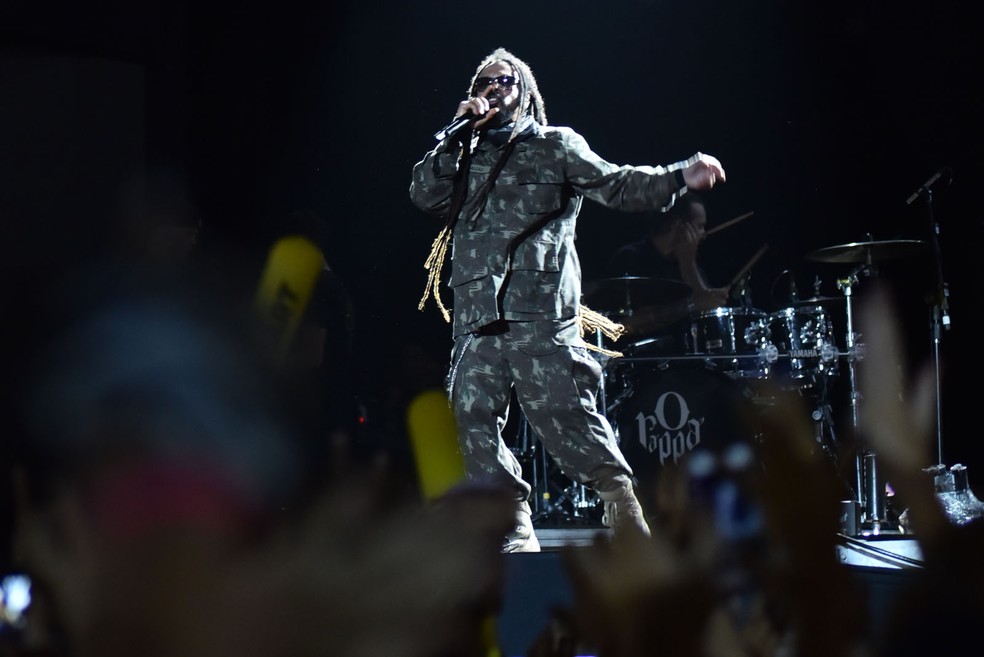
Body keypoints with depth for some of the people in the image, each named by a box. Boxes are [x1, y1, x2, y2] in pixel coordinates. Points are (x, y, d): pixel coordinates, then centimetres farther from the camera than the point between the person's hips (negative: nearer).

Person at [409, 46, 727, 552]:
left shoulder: (554, 146, 14)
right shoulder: (465, 156, 25)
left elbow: (615, 184, 3)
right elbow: (425, 194, 10)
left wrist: (678, 177, -13)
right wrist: (458, 132, 6)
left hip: (540, 313, -5)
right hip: (476, 318, 5)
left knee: (565, 418, -15)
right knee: (472, 425, 0)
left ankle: (626, 517, -8)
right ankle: (516, 536, 6)